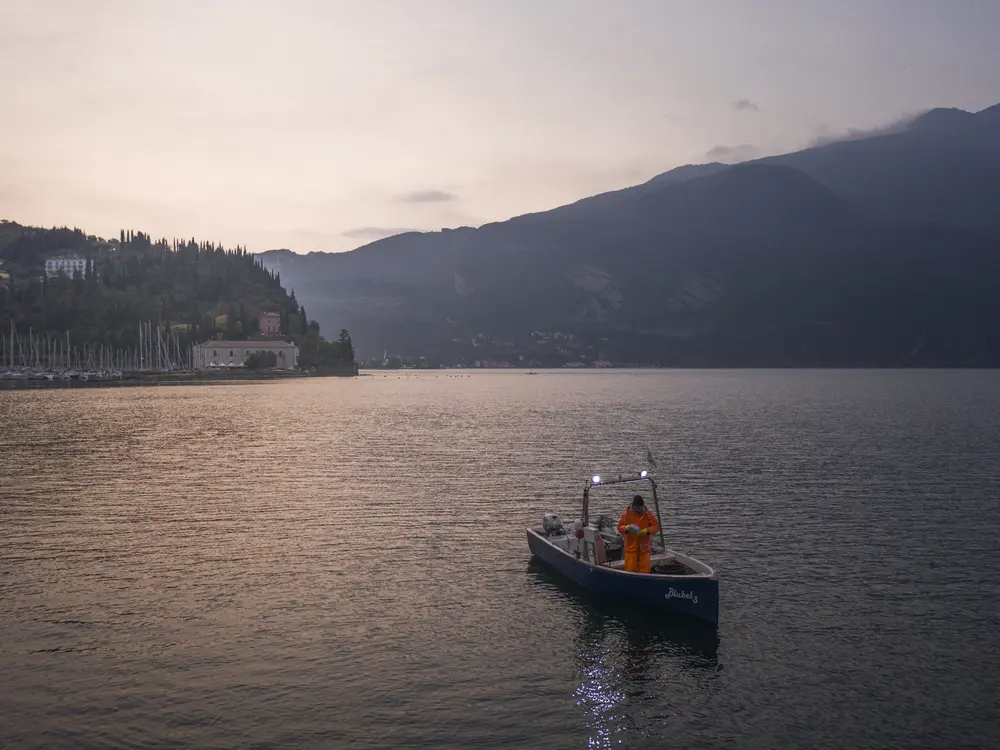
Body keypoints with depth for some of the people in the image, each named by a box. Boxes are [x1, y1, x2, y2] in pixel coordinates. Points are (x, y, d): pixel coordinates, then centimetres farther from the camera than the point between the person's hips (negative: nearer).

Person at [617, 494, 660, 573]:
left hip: (644, 546, 1)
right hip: (631, 546, -1)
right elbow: (620, 527, -4)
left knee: (644, 569, 6)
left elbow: (656, 525, -1)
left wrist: (647, 531, -19)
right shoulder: (627, 514, -2)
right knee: (630, 568, 0)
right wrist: (627, 528, -26)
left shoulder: (647, 514, 1)